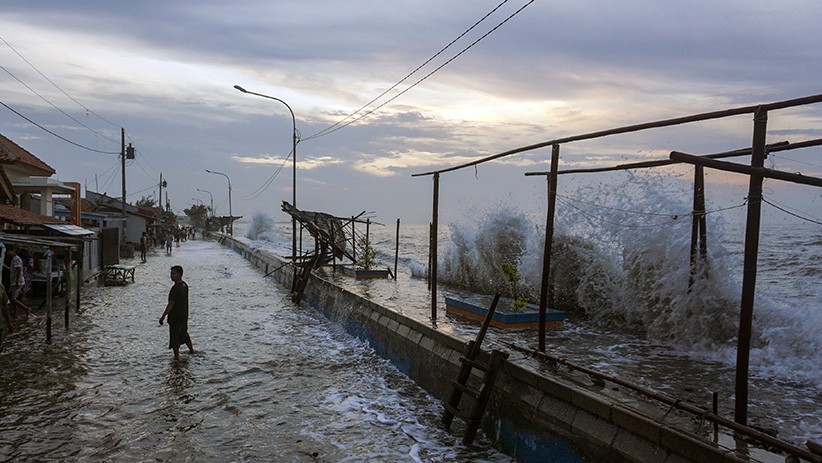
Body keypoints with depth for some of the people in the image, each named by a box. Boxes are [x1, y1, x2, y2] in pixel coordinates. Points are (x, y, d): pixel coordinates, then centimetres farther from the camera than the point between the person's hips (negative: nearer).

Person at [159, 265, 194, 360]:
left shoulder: (175, 288, -24)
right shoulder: (184, 285, 3)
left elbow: (171, 304, -25)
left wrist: (163, 316, -20)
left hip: (175, 317, -9)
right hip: (184, 316, 9)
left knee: (174, 337, 4)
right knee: (184, 333, 25)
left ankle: (177, 357, 12)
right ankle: (191, 350, 37)